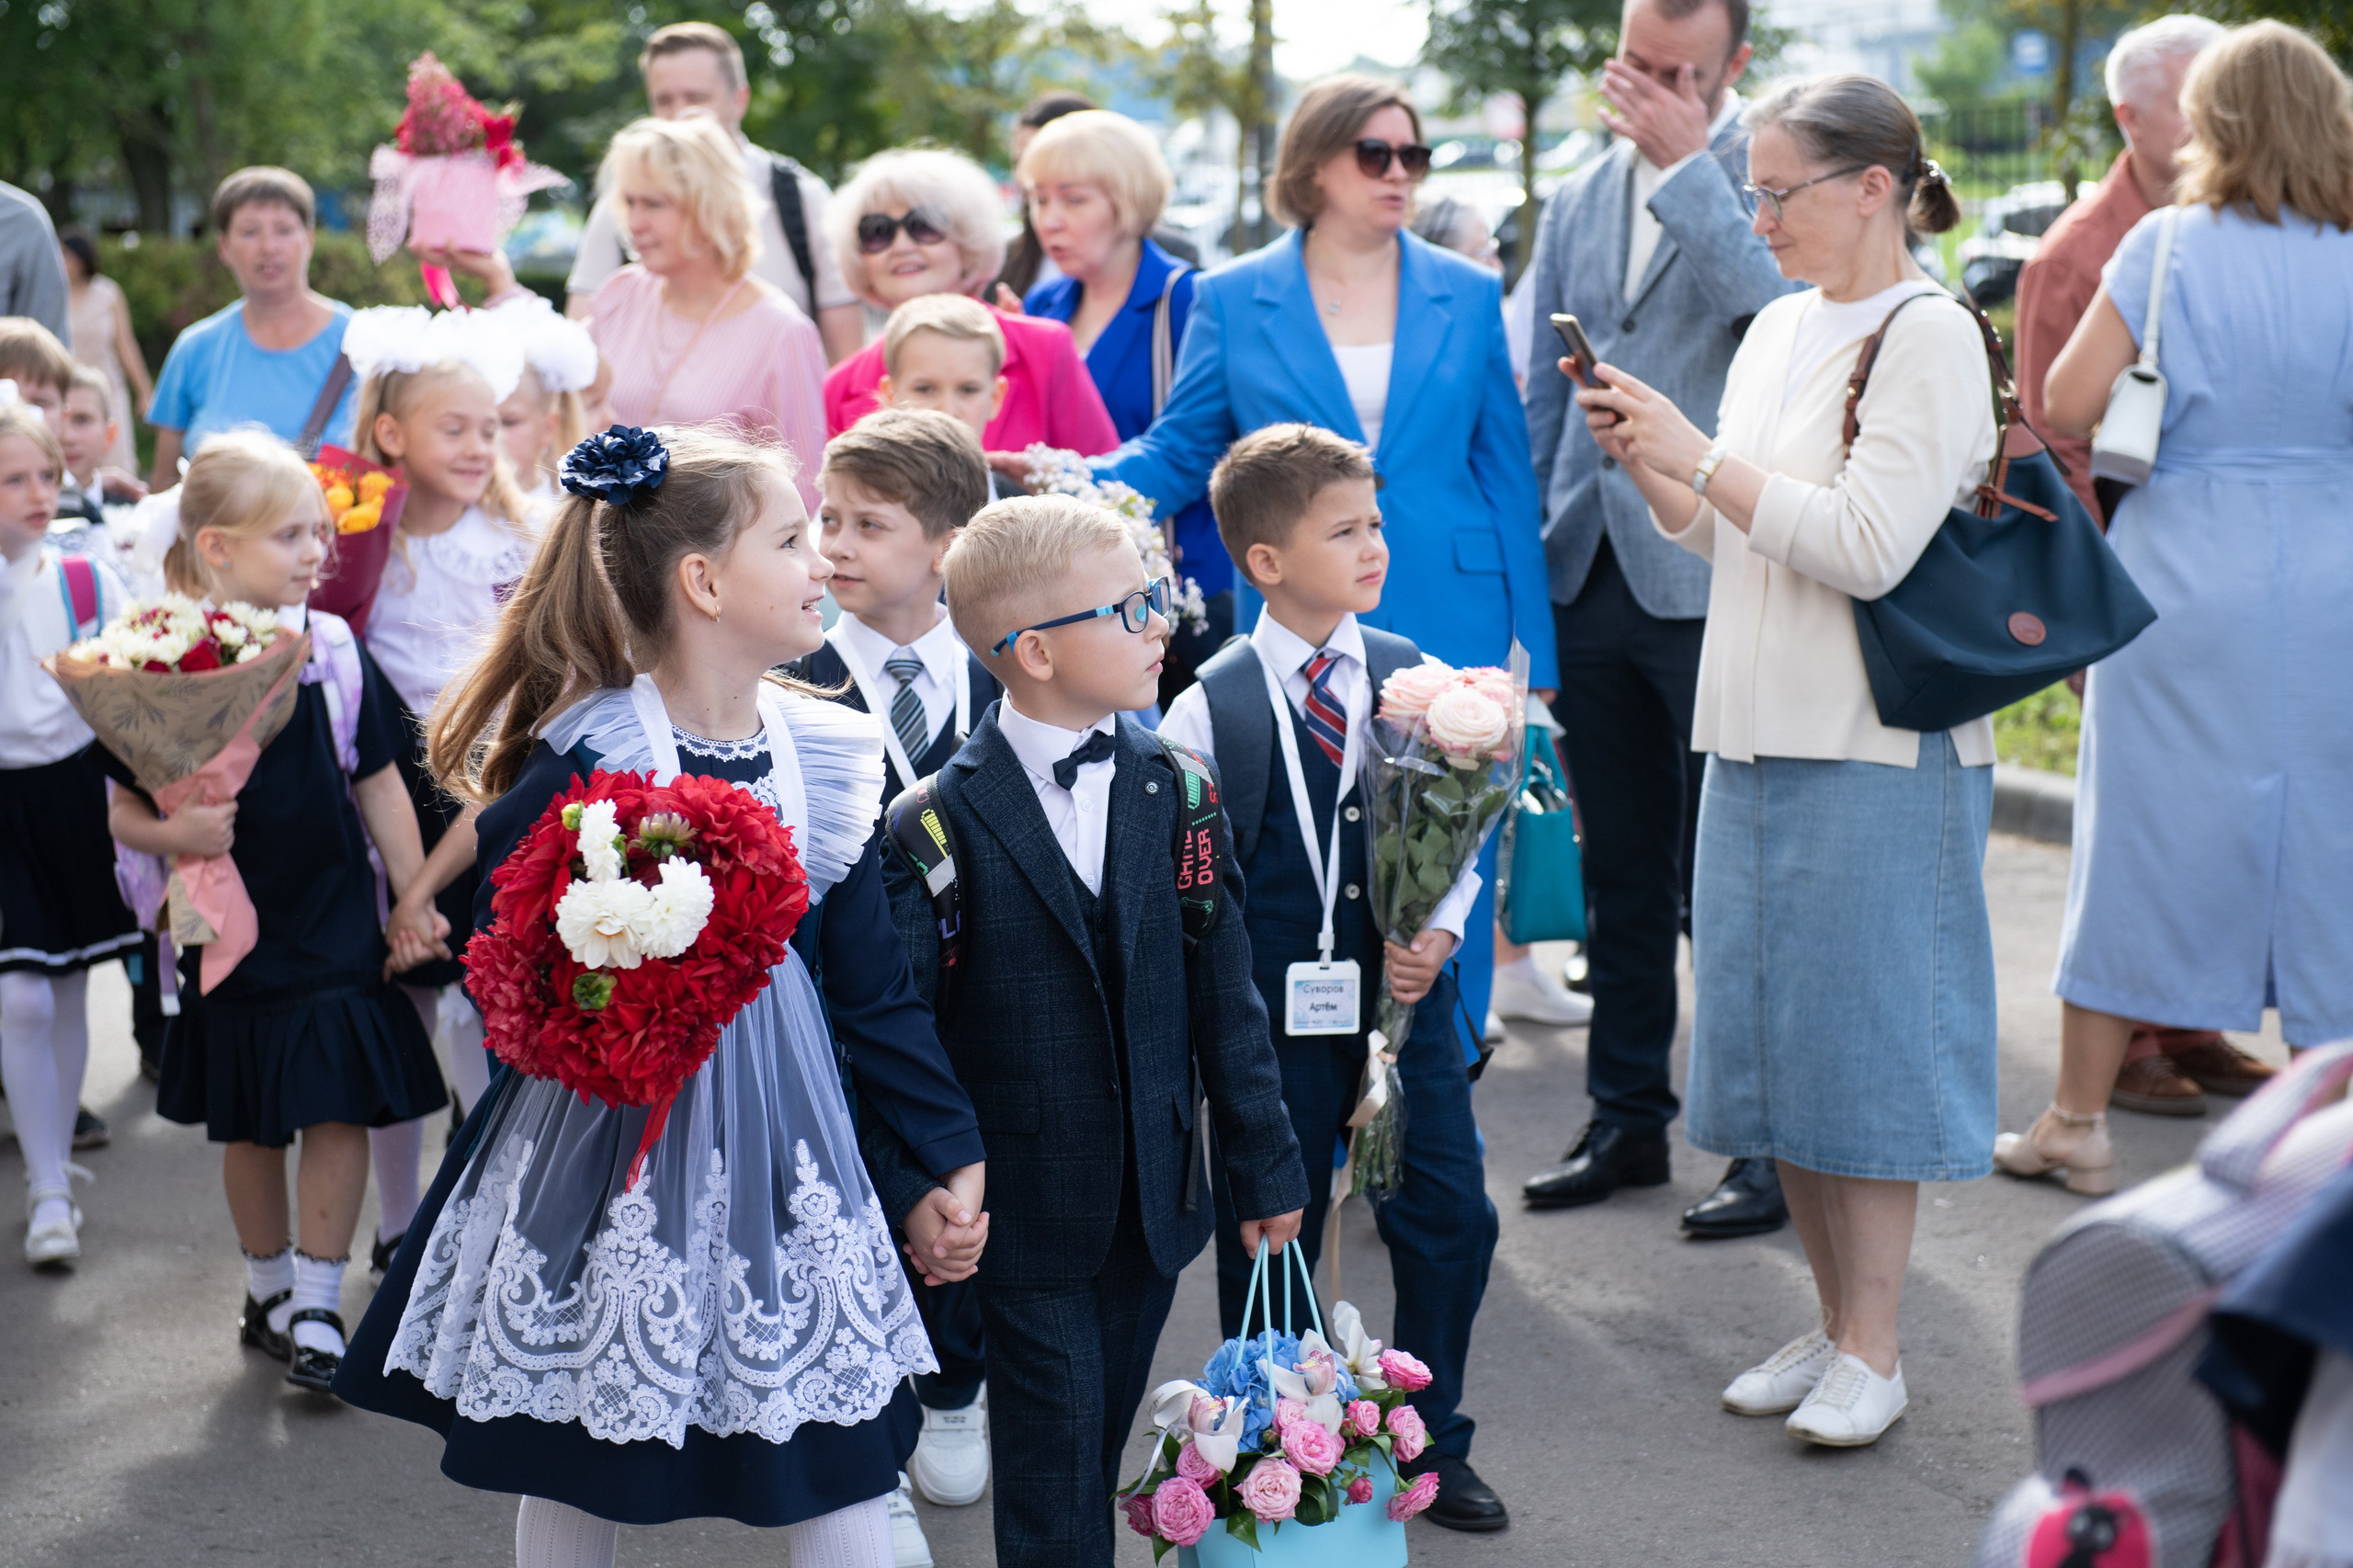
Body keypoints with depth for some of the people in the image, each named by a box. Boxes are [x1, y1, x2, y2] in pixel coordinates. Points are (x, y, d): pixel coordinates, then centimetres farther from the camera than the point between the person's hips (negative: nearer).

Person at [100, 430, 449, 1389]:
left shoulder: (337, 653, -4)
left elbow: (380, 787, 4)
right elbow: (125, 810, -4)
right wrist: (173, 835, -25)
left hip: (337, 932, 0)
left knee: (339, 1114, -3)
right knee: (248, 1128, 12)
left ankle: (317, 1305, 9)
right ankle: (268, 1290, 31)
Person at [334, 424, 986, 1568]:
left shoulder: (823, 757, 0)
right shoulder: (588, 758, -14)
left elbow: (873, 991, 6)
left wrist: (951, 1159, 7)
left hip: (782, 1132, 4)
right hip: (609, 1144, -3)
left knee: (846, 1465, 3)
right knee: (569, 1468, 12)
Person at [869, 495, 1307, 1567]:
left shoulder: (1173, 787, 0)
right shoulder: (942, 819, -12)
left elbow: (1223, 988, 3)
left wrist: (1263, 1163, 6)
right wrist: (907, 1207, -13)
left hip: (1154, 1198, 4)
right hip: (1028, 1213, -4)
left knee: (1097, 1454, 16)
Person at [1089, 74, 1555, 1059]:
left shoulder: (1467, 296, 6)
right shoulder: (1232, 301, 3)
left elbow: (1505, 475, 7)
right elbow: (1178, 453, 5)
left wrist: (1530, 649, 4)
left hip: (1448, 626, 1)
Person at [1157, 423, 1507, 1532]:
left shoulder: (1411, 679, 2)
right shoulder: (1211, 709, -8)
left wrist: (1436, 934, -8)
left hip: (1404, 991, 3)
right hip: (1272, 1011, -3)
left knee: (1451, 1214, 4)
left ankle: (1428, 1441, 23)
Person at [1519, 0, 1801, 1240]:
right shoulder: (1579, 201, 13)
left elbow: (1781, 311, -26)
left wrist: (1689, 163, -21)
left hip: (1712, 580, -6)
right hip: (1590, 575, 6)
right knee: (1619, 873, 14)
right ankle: (1628, 1121, 25)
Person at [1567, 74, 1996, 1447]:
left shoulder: (1930, 337, -10)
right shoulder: (1779, 327, 14)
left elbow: (1867, 545, -19)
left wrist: (1698, 457, -17)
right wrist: (1646, 464, 1)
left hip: (1877, 750, -8)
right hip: (1758, 738, 8)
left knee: (1864, 1037, -2)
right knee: (1775, 1035, 11)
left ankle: (1874, 1354, 8)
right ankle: (1835, 1324, 23)